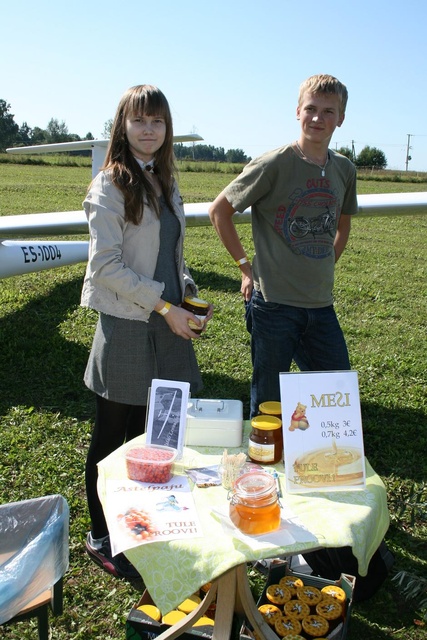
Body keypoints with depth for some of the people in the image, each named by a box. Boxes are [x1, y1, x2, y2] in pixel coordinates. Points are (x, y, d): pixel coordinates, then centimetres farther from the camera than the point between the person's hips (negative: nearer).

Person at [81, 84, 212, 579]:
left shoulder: (164, 182, 13)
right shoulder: (110, 184, -9)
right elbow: (105, 265, -15)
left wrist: (187, 295, 4)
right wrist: (164, 305, -17)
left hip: (166, 328, 7)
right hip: (126, 328, -7)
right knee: (113, 436, 7)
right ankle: (101, 538, 25)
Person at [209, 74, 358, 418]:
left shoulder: (344, 169, 6)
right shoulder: (274, 164, -10)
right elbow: (219, 210, -3)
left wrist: (327, 267, 12)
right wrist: (246, 266, -4)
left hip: (322, 304, 5)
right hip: (274, 302, -5)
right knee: (268, 402, 7)